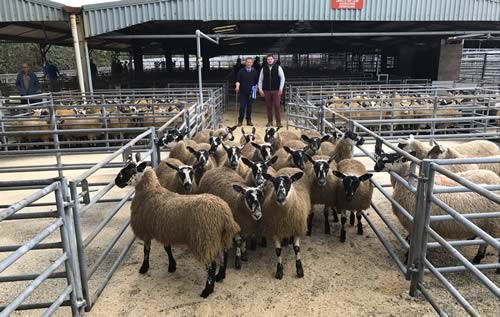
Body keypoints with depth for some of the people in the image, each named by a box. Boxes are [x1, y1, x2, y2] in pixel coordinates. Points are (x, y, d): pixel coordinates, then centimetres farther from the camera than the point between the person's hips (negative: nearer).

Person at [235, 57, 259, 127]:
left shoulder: (254, 71, 7)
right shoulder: (241, 71, 2)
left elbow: (256, 81, 12)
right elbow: (238, 80, -2)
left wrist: (256, 88, 7)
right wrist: (237, 86, -18)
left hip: (251, 92, 2)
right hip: (243, 91, -1)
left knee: (249, 106, 6)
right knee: (242, 106, -3)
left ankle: (249, 120, 14)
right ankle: (240, 120, 5)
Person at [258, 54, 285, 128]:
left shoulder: (278, 67, 3)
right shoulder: (263, 69, 9)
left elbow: (282, 78, 1)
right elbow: (260, 79, 12)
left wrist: (281, 88, -6)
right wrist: (260, 89, 4)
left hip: (276, 90, -2)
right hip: (266, 90, 2)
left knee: (277, 106, -7)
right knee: (268, 106, 3)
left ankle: (278, 122, -1)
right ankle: (270, 122, 12)